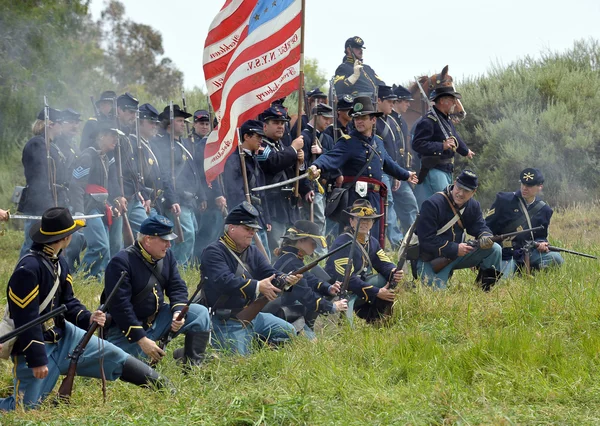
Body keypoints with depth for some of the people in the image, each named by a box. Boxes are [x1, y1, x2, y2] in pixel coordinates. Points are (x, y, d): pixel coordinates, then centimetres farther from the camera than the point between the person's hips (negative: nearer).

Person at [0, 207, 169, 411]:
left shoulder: (59, 263, 3)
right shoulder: (28, 269, -27)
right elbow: (25, 319, -27)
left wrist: (88, 318, -10)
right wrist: (37, 360, -25)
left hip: (63, 336, 8)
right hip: (35, 345, -8)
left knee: (112, 356, 10)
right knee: (26, 408, -6)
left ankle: (163, 386, 25)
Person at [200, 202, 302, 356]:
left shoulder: (253, 252, 14)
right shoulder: (214, 252, -13)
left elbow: (270, 273, 2)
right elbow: (223, 281, -28)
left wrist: (286, 280, -22)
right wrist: (257, 287, -35)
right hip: (227, 322, -8)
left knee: (288, 332, 2)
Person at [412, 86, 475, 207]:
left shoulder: (447, 119, 16)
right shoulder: (428, 121, -16)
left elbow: (455, 138, 36)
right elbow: (417, 144, -24)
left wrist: (466, 151, 52)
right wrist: (442, 146, -29)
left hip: (447, 170, 10)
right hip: (434, 171, -10)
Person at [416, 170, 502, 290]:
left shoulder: (473, 206, 3)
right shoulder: (432, 204, -20)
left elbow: (480, 227, 0)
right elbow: (426, 239, -23)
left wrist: (485, 238, -27)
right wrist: (455, 249, -24)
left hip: (457, 255, 6)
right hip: (431, 259, -6)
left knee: (495, 250, -10)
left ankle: (485, 288, 3)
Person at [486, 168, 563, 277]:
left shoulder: (544, 210, 9)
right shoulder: (504, 200, 0)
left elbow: (541, 236, 20)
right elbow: (487, 227, 1)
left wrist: (542, 243, -5)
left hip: (529, 254, 3)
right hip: (506, 254, -3)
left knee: (556, 259, -21)